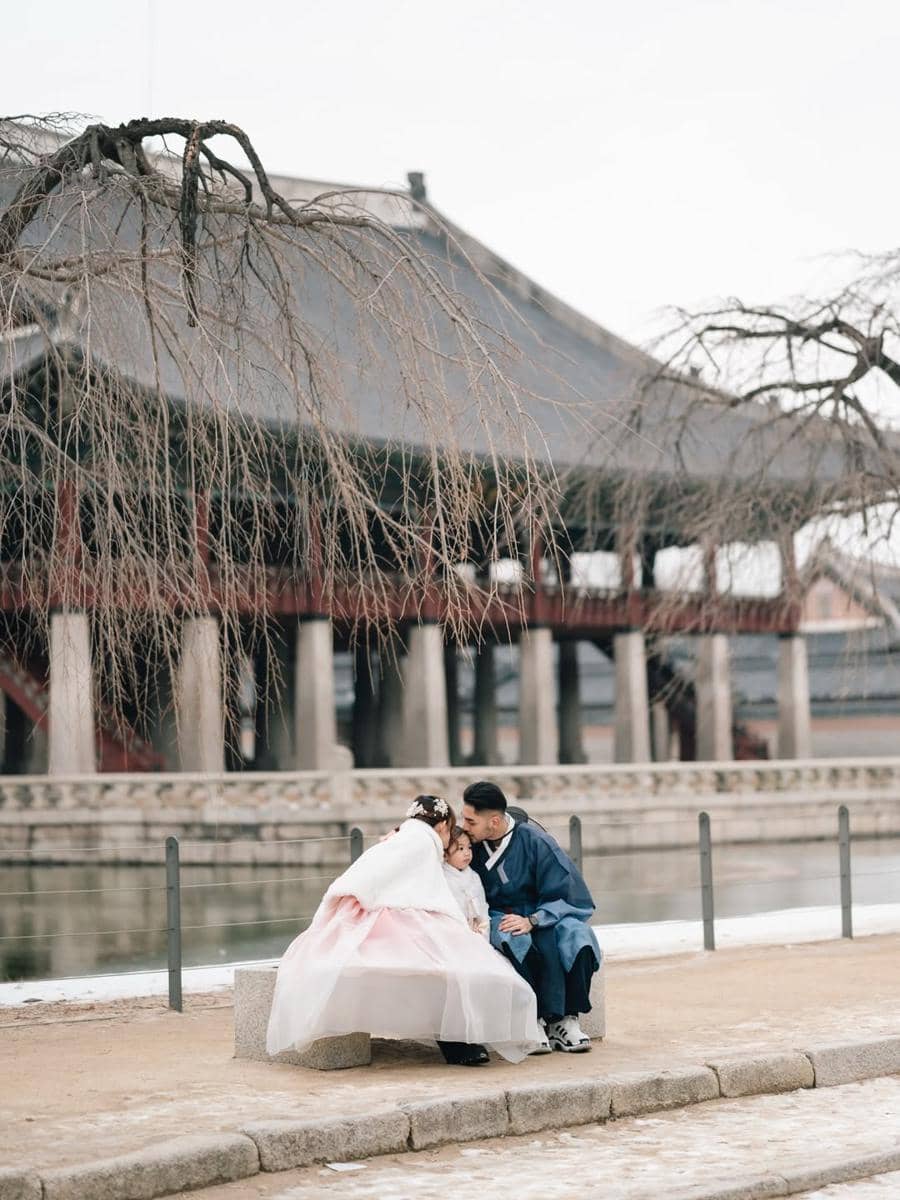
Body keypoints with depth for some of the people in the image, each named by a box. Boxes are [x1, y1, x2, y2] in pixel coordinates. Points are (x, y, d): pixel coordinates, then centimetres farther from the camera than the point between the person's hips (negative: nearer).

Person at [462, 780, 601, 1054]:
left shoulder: (534, 840, -10)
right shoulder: (471, 844, -2)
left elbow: (564, 897, -8)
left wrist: (531, 921, -24)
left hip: (542, 915, 0)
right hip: (497, 919, 1)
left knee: (576, 934, -32)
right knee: (512, 940, -36)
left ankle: (567, 1018, -23)